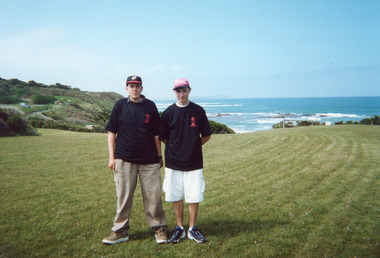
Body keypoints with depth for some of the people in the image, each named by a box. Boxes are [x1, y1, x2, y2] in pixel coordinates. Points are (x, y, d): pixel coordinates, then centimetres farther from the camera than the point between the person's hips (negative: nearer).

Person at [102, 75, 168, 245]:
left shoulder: (150, 106, 6)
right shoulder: (120, 106, 6)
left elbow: (157, 133, 9)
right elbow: (112, 132, 8)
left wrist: (159, 156, 7)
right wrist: (111, 156, 1)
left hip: (149, 160, 0)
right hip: (124, 159, 0)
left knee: (153, 196, 4)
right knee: (123, 196, 7)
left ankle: (159, 227, 19)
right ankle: (120, 231, 20)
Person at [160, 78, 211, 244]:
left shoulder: (198, 111, 2)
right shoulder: (168, 112, 2)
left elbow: (206, 135, 8)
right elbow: (162, 137, 7)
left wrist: (193, 146, 3)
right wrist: (176, 148, 3)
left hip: (194, 162, 0)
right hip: (173, 162, 0)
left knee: (194, 197, 4)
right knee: (176, 197, 8)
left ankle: (192, 229, 20)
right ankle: (179, 228, 24)